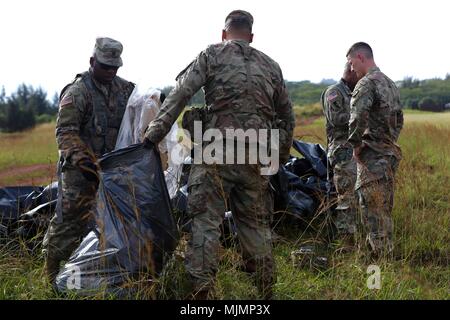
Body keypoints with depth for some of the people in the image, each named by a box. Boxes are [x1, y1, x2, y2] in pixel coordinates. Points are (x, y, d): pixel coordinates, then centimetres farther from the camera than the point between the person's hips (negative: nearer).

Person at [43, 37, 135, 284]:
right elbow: (65, 132, -18)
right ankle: (52, 267, 8)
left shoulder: (124, 88, 8)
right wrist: (82, 161, -28)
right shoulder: (77, 92, -12)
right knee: (70, 216, -5)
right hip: (79, 169, -6)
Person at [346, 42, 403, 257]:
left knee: (372, 207, -3)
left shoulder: (366, 84, -14)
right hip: (391, 154, 9)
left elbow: (358, 117, -27)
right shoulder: (390, 83, 16)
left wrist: (356, 145, -15)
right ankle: (387, 251, 25)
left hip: (372, 156, -9)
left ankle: (380, 255, 1)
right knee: (384, 207, 16)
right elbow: (399, 118, 24)